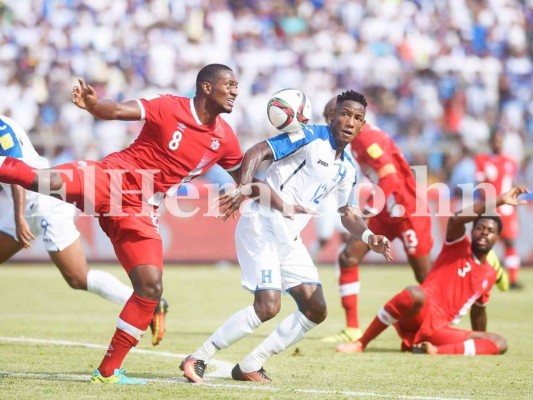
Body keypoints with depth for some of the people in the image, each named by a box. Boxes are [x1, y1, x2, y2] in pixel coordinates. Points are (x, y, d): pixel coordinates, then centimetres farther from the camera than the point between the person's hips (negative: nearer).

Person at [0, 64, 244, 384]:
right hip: (108, 179, -5)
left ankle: (108, 371, 8)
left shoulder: (224, 139, 8)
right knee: (51, 182, -35)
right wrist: (92, 104, -41)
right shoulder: (170, 108, -9)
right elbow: (117, 111, -21)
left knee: (152, 287, -4)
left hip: (139, 213, 5)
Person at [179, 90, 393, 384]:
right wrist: (244, 189, -32)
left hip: (289, 239, 8)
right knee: (268, 306, -20)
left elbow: (348, 214, 21)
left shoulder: (348, 169, 14)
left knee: (316, 310, 3)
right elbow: (256, 152, -15)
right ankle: (197, 359, -10)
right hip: (262, 225, -8)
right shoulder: (310, 137, -9)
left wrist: (368, 237, 0)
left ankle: (250, 366, 10)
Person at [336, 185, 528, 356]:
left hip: (438, 330, 5)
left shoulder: (490, 275, 19)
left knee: (500, 343, -10)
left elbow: (478, 310, 34)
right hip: (416, 318, -5)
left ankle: (435, 350, -28)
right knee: (415, 293, -41)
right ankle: (360, 343, -24)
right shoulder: (458, 247, 5)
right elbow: (456, 219, -17)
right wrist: (498, 201, -21)